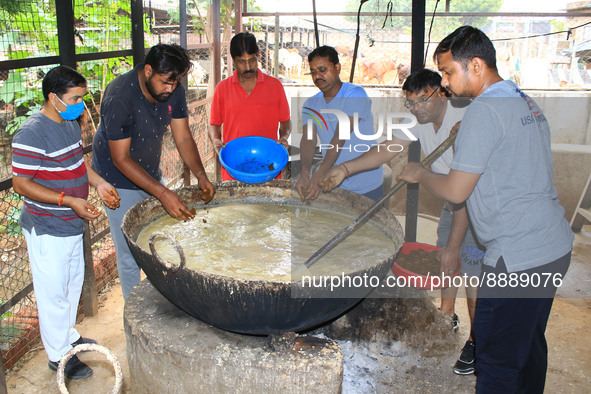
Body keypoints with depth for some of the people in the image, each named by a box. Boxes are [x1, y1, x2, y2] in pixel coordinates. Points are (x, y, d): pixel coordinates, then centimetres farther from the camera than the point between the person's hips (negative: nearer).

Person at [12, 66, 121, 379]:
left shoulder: (71, 123, 5)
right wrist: (69, 200, -29)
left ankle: (68, 335, 43)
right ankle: (58, 355, 23)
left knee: (73, 283, 23)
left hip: (72, 224, 9)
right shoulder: (32, 134, -23)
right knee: (53, 292, 6)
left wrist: (99, 183, 2)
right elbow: (21, 183, -23)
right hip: (47, 230, -9)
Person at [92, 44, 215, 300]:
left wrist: (201, 176, -20)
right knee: (131, 255, -1)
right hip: (120, 181, -6)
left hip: (151, 174, 7)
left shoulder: (174, 91, -10)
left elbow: (183, 138, -5)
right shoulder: (119, 98, -30)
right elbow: (121, 159, -28)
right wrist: (162, 193, -35)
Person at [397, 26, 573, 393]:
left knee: (497, 359, 1)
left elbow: (455, 191, -14)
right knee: (529, 347, 22)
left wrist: (419, 174, 3)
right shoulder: (527, 103, 13)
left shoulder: (484, 111, -16)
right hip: (556, 243, 10)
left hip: (518, 257, -10)